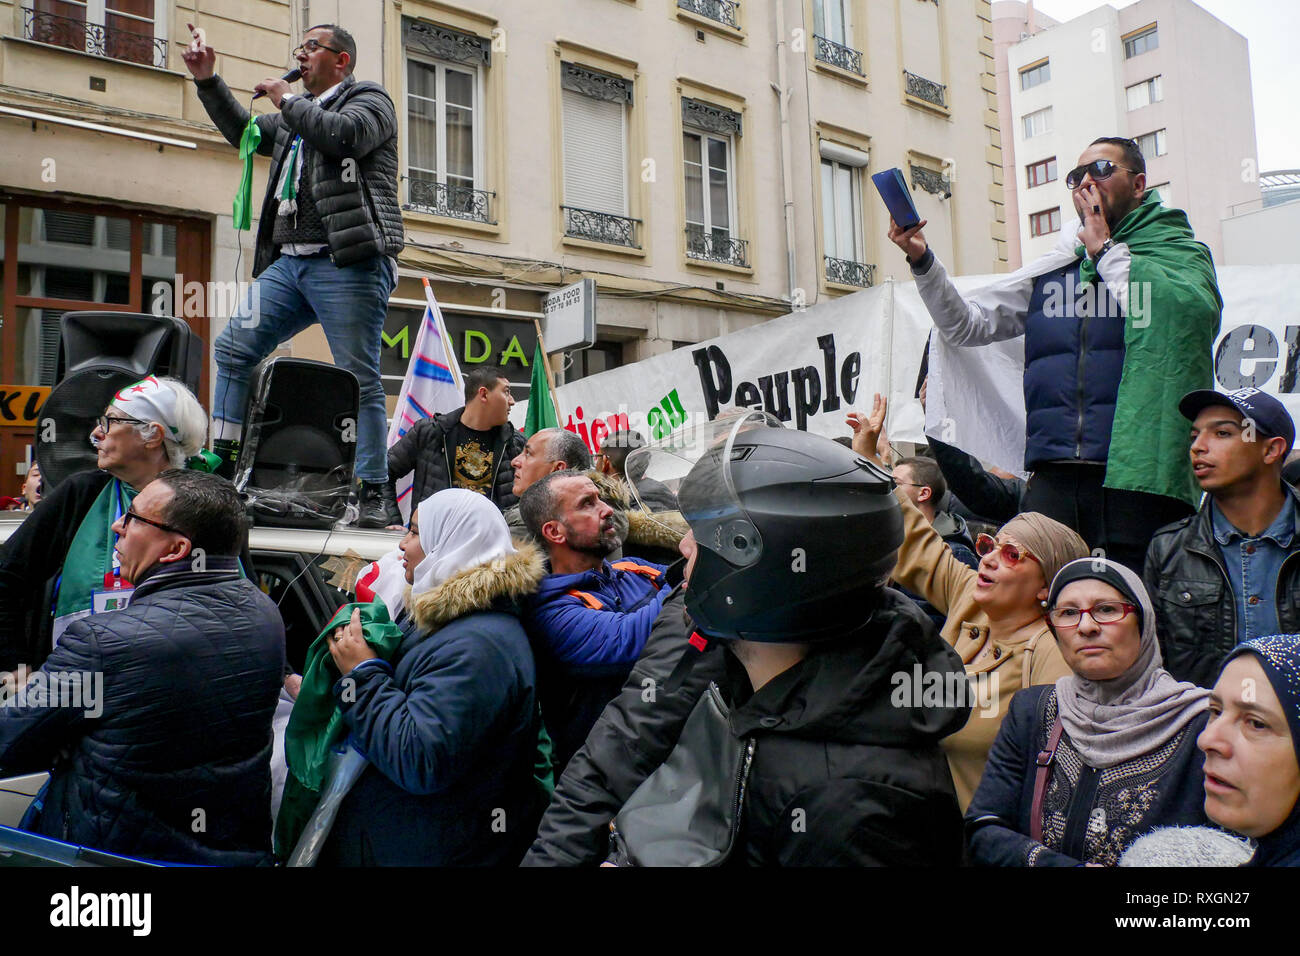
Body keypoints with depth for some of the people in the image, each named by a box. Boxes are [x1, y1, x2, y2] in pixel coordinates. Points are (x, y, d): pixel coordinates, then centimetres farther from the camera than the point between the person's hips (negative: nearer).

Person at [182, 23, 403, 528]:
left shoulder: (368, 99, 6)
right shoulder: (295, 116, 28)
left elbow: (344, 136, -15)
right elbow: (242, 132, 41)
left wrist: (286, 99, -2)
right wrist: (207, 80, 31)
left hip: (347, 264, -8)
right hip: (288, 262, 8)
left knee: (360, 378, -9)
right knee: (232, 350, 5)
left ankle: (375, 495, -5)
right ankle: (222, 467, 14)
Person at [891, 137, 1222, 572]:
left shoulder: (1177, 251, 10)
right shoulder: (1051, 270, 22)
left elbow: (1181, 313, -13)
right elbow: (966, 325, 19)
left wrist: (1106, 250, 0)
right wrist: (921, 260, 5)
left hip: (1137, 472, -3)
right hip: (1055, 475, 4)